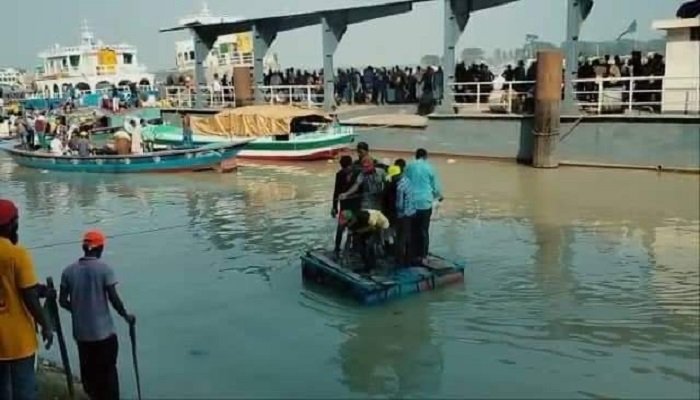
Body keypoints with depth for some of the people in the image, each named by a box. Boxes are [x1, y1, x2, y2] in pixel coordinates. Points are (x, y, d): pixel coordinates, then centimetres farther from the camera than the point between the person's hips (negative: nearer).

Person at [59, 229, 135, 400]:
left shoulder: (69, 271, -1)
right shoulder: (105, 269, -13)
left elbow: (62, 301, 2)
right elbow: (114, 299, -14)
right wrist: (126, 316, 1)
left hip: (81, 332, 4)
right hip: (104, 331, -4)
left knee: (88, 371, 17)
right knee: (108, 372, 8)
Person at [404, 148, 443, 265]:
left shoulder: (409, 167, 4)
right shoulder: (429, 168, -1)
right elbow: (435, 185, 6)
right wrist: (439, 196, 27)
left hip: (412, 203, 2)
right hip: (425, 203, -2)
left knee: (414, 230, 9)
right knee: (424, 231, 3)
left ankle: (415, 255, 12)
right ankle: (423, 256, 2)